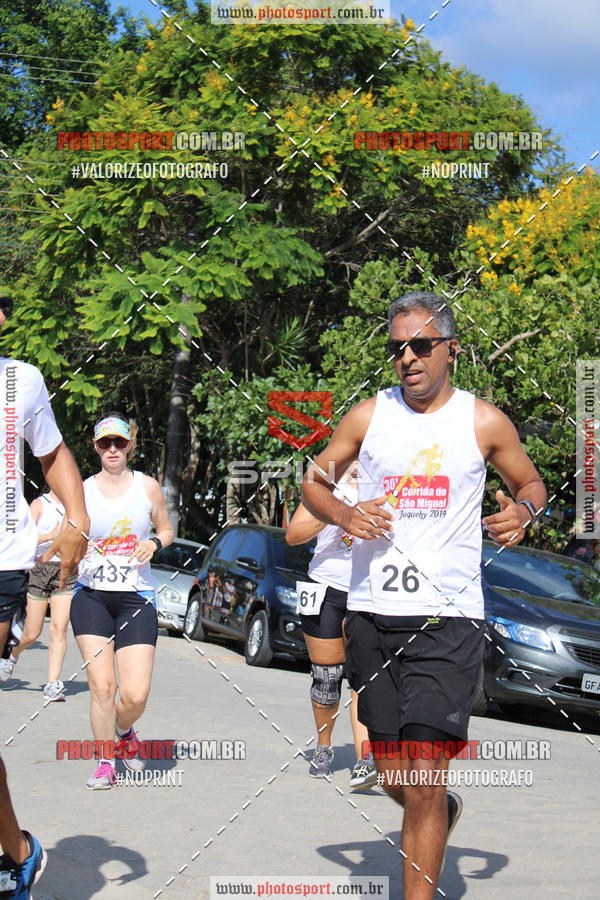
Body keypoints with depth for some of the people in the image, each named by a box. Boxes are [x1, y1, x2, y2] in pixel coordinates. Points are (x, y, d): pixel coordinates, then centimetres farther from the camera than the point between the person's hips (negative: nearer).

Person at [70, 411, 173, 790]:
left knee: (135, 695, -8)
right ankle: (106, 761, 10)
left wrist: (155, 543, -5)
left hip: (136, 598, 0)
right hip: (91, 596, 0)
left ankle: (125, 730, 28)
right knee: (102, 686, -11)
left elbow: (167, 529, 16)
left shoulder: (148, 486, 4)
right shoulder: (82, 490, 3)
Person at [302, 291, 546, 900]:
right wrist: (344, 516, -6)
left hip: (447, 620, -3)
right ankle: (444, 810, 45)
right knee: (392, 780, 12)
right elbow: (313, 481, 15)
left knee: (421, 783, -11)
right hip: (371, 615, 3)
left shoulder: (484, 421, 3)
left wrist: (522, 512, -7)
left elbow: (531, 483, 17)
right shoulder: (368, 415, 7)